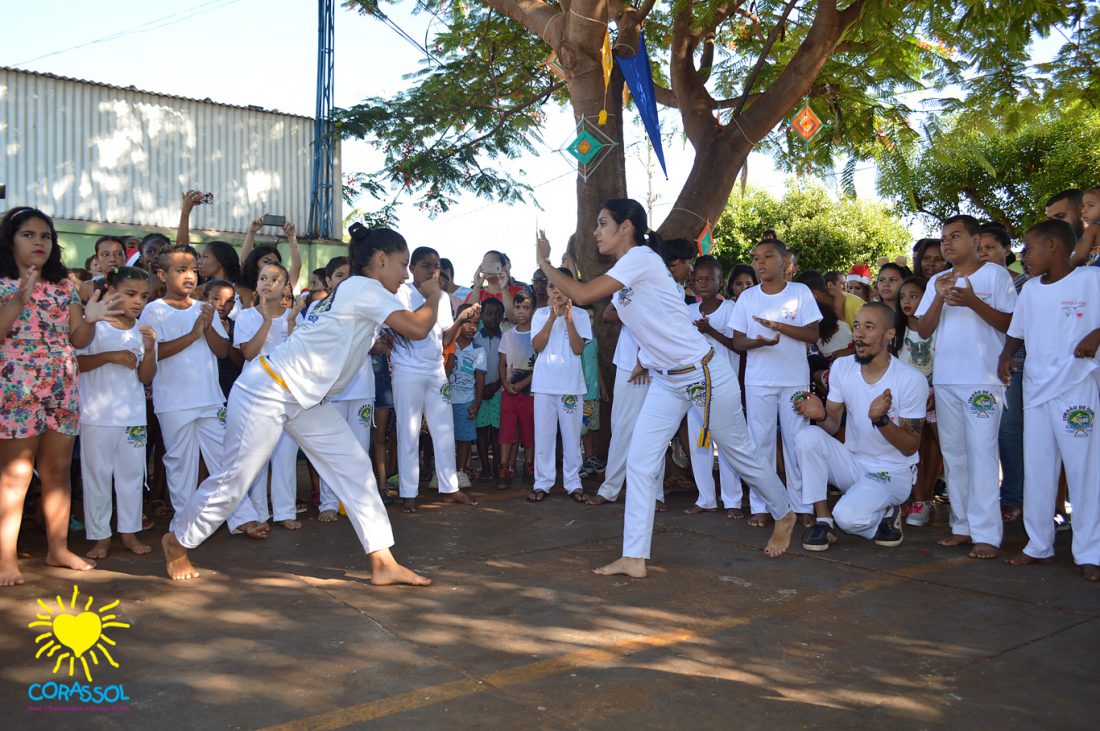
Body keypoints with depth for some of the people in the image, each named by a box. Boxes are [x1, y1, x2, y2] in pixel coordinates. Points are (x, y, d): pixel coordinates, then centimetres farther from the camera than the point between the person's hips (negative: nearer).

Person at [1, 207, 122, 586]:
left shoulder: (64, 287, 12)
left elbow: (78, 340, 10)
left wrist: (90, 319, -8)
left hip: (62, 389, 5)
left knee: (58, 470, 8)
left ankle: (58, 549, 17)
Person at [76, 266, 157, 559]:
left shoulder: (144, 331, 7)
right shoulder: (94, 325, -5)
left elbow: (146, 377, 4)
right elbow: (75, 362, -8)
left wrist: (149, 350, -13)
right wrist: (110, 356, -18)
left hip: (133, 415, 4)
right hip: (97, 414, -4)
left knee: (132, 473, 8)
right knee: (97, 474, 3)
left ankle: (129, 531, 19)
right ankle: (100, 535, 12)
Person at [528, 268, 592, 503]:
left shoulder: (580, 315, 2)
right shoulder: (540, 314, 5)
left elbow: (578, 349, -7)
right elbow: (537, 346, -7)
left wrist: (569, 319, -17)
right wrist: (552, 318, -16)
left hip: (571, 383, -1)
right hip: (544, 383, 1)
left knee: (572, 434, 4)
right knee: (544, 433, 3)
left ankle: (573, 481, 12)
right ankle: (543, 482, 9)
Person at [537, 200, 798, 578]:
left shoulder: (642, 258, -21)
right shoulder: (620, 275, 8)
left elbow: (582, 295, -26)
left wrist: (544, 262, -14)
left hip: (705, 375, -8)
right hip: (666, 380, 8)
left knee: (740, 454, 10)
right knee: (640, 462, -2)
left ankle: (784, 515, 35)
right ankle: (634, 557, 2)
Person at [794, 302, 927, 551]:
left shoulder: (912, 380, -15)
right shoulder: (842, 367, -2)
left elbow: (910, 447, -13)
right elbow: (833, 427, 0)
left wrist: (881, 419, -32)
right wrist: (821, 416, -24)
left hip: (892, 472, -5)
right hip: (852, 463, 5)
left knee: (847, 516, -31)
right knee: (808, 436, -24)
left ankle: (887, 513, 5)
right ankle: (823, 521, -14)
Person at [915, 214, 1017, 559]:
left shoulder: (996, 275, 1)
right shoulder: (938, 281, 14)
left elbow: (1011, 324, -4)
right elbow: (923, 330, 8)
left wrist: (973, 302, -17)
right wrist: (939, 298, -8)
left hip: (983, 379, -5)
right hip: (945, 379, 5)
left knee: (981, 452, -9)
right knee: (954, 453, 7)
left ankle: (986, 533, -6)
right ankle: (963, 525, 15)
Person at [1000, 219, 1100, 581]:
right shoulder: (1030, 289, 11)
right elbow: (1017, 332, 18)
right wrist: (1005, 357, 1)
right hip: (1036, 387, 6)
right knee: (1037, 468, 9)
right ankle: (1039, 545, 18)